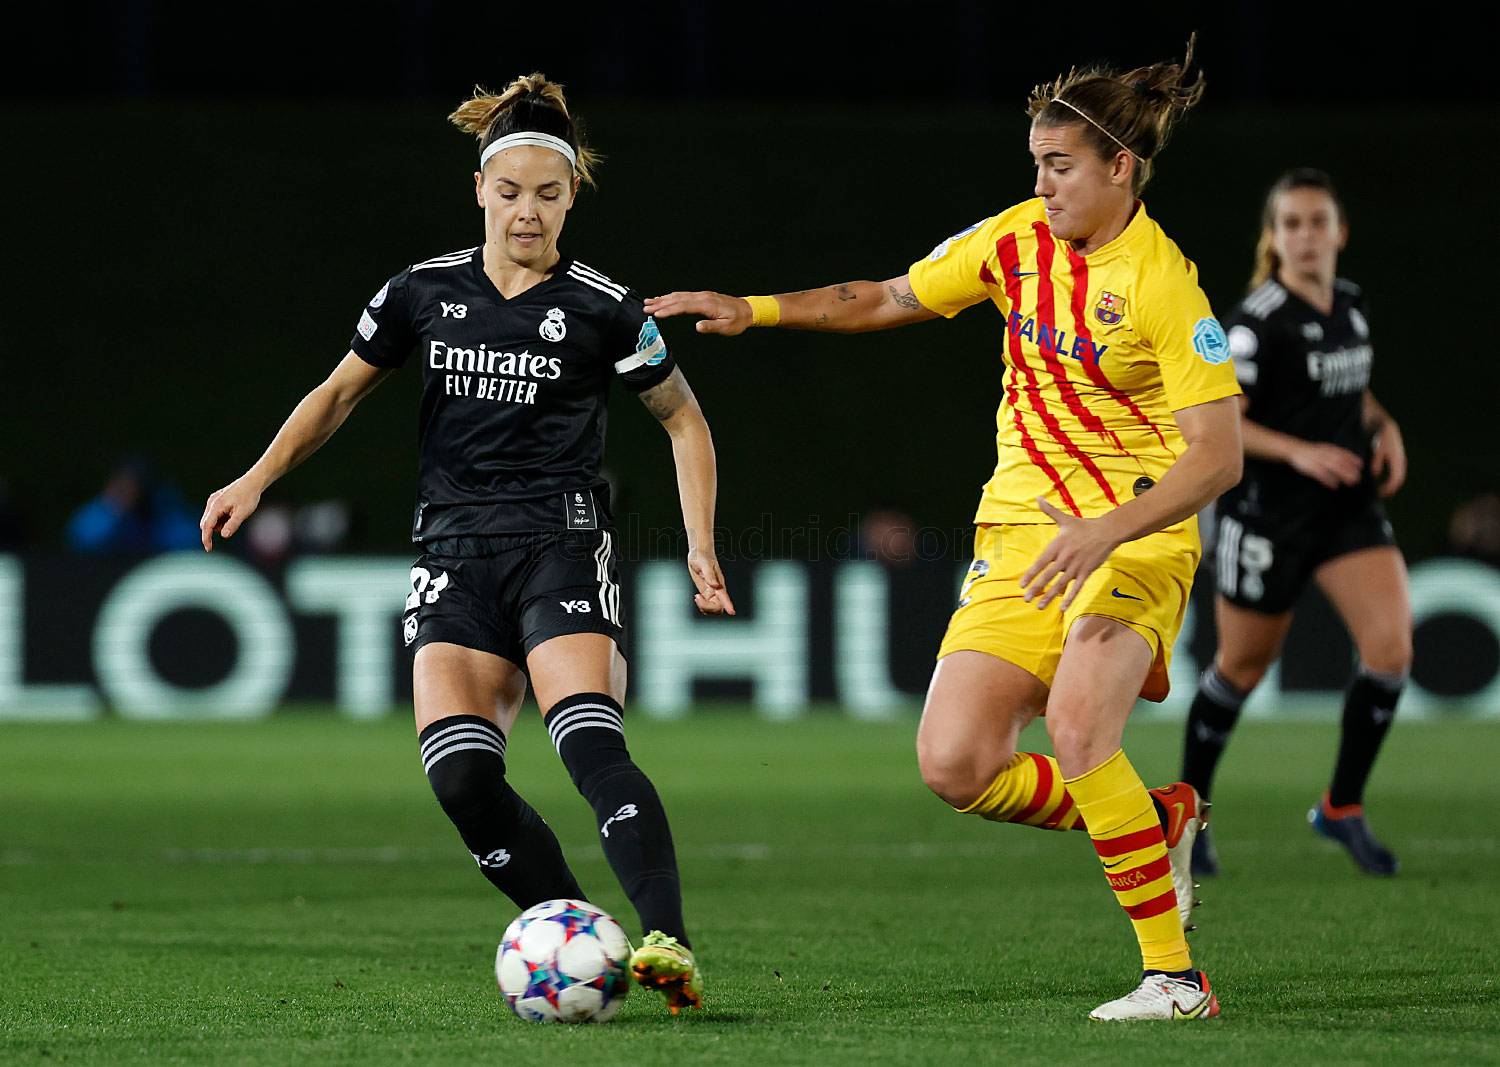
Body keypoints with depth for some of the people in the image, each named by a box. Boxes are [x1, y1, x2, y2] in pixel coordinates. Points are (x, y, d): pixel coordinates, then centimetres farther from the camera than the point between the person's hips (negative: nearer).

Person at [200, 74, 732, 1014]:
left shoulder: (601, 309, 0)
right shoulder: (426, 292, 8)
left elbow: (683, 419, 10)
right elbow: (340, 392, 20)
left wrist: (701, 546, 1)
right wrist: (259, 478, 9)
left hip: (564, 546, -3)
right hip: (456, 551, 3)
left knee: (591, 743, -26)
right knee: (460, 773, -15)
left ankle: (668, 942, -36)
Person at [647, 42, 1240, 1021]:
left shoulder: (1163, 285, -15)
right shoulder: (1017, 239, 3)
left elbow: (1220, 454, -20)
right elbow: (893, 298, 18)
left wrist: (1108, 531, -32)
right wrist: (754, 309, 9)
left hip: (1134, 541, -6)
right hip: (1021, 536, 6)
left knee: (1077, 728, -31)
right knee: (954, 767, -8)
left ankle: (1175, 974, -20)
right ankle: (1157, 821, 16)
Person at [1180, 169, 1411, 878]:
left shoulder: (1350, 304, 6)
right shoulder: (1259, 320, -16)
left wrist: (1383, 427, 5)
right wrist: (1299, 452, -28)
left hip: (1348, 506, 6)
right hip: (1267, 517, -6)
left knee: (1391, 647, -11)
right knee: (1243, 667, 7)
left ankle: (1342, 807, 5)